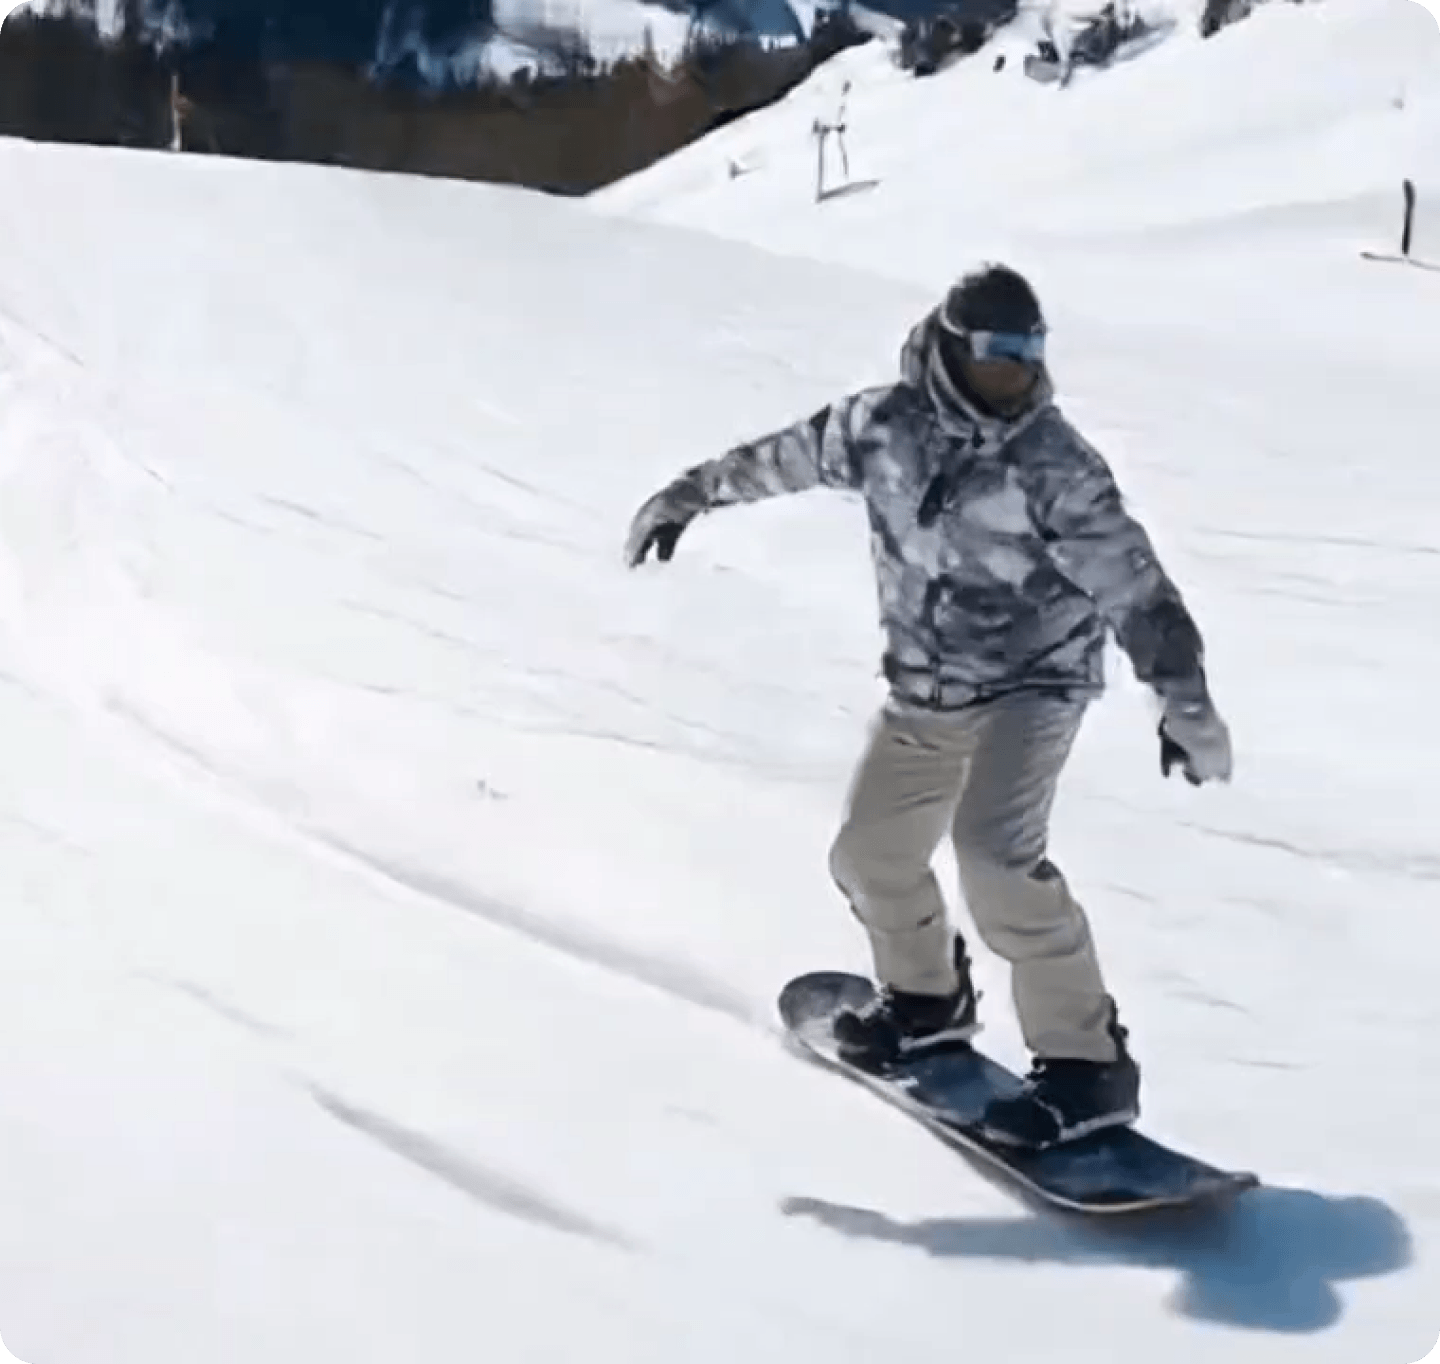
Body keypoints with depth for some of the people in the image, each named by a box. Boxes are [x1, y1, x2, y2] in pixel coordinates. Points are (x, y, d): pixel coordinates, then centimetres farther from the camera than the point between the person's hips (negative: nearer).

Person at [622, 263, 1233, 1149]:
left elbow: (1133, 583, -20)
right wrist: (691, 493, 23)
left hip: (1031, 683, -6)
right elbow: (790, 454, 11)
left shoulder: (1054, 462, -19)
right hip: (924, 694, 6)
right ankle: (928, 996, 44)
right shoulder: (885, 425, -7)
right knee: (870, 857, 14)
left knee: (995, 850, -26)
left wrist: (1185, 700, -27)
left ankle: (1087, 1062, -15)